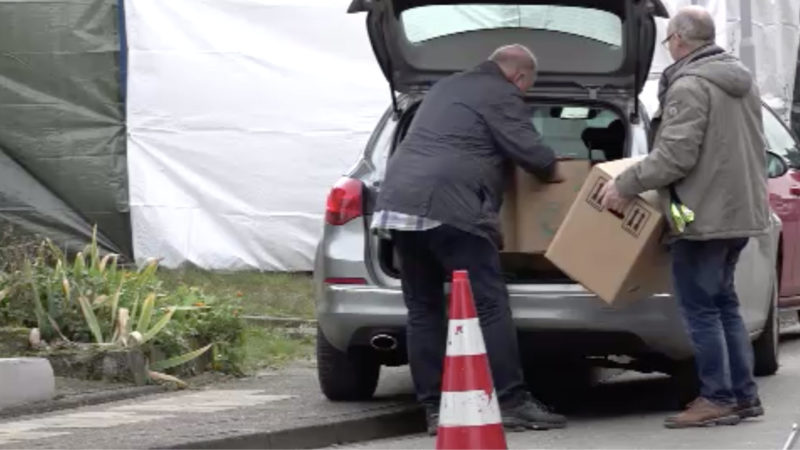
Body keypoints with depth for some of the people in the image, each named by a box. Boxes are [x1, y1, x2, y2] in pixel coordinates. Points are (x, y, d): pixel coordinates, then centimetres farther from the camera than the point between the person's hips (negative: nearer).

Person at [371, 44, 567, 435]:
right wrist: (559, 176, 14)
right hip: (449, 208, -8)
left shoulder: (446, 88, 31)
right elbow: (529, 151, -5)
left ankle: (435, 409, 7)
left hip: (399, 202, 8)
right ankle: (511, 403, -9)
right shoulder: (500, 96, 4)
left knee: (423, 309, 10)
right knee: (489, 306, -6)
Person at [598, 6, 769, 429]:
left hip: (704, 215, -9)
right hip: (739, 210, 9)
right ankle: (743, 393, 18)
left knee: (700, 308, -2)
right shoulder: (741, 79, 13)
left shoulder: (689, 85, -16)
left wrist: (625, 184, -13)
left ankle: (718, 398, -2)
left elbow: (675, 156, -22)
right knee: (722, 302, 18)